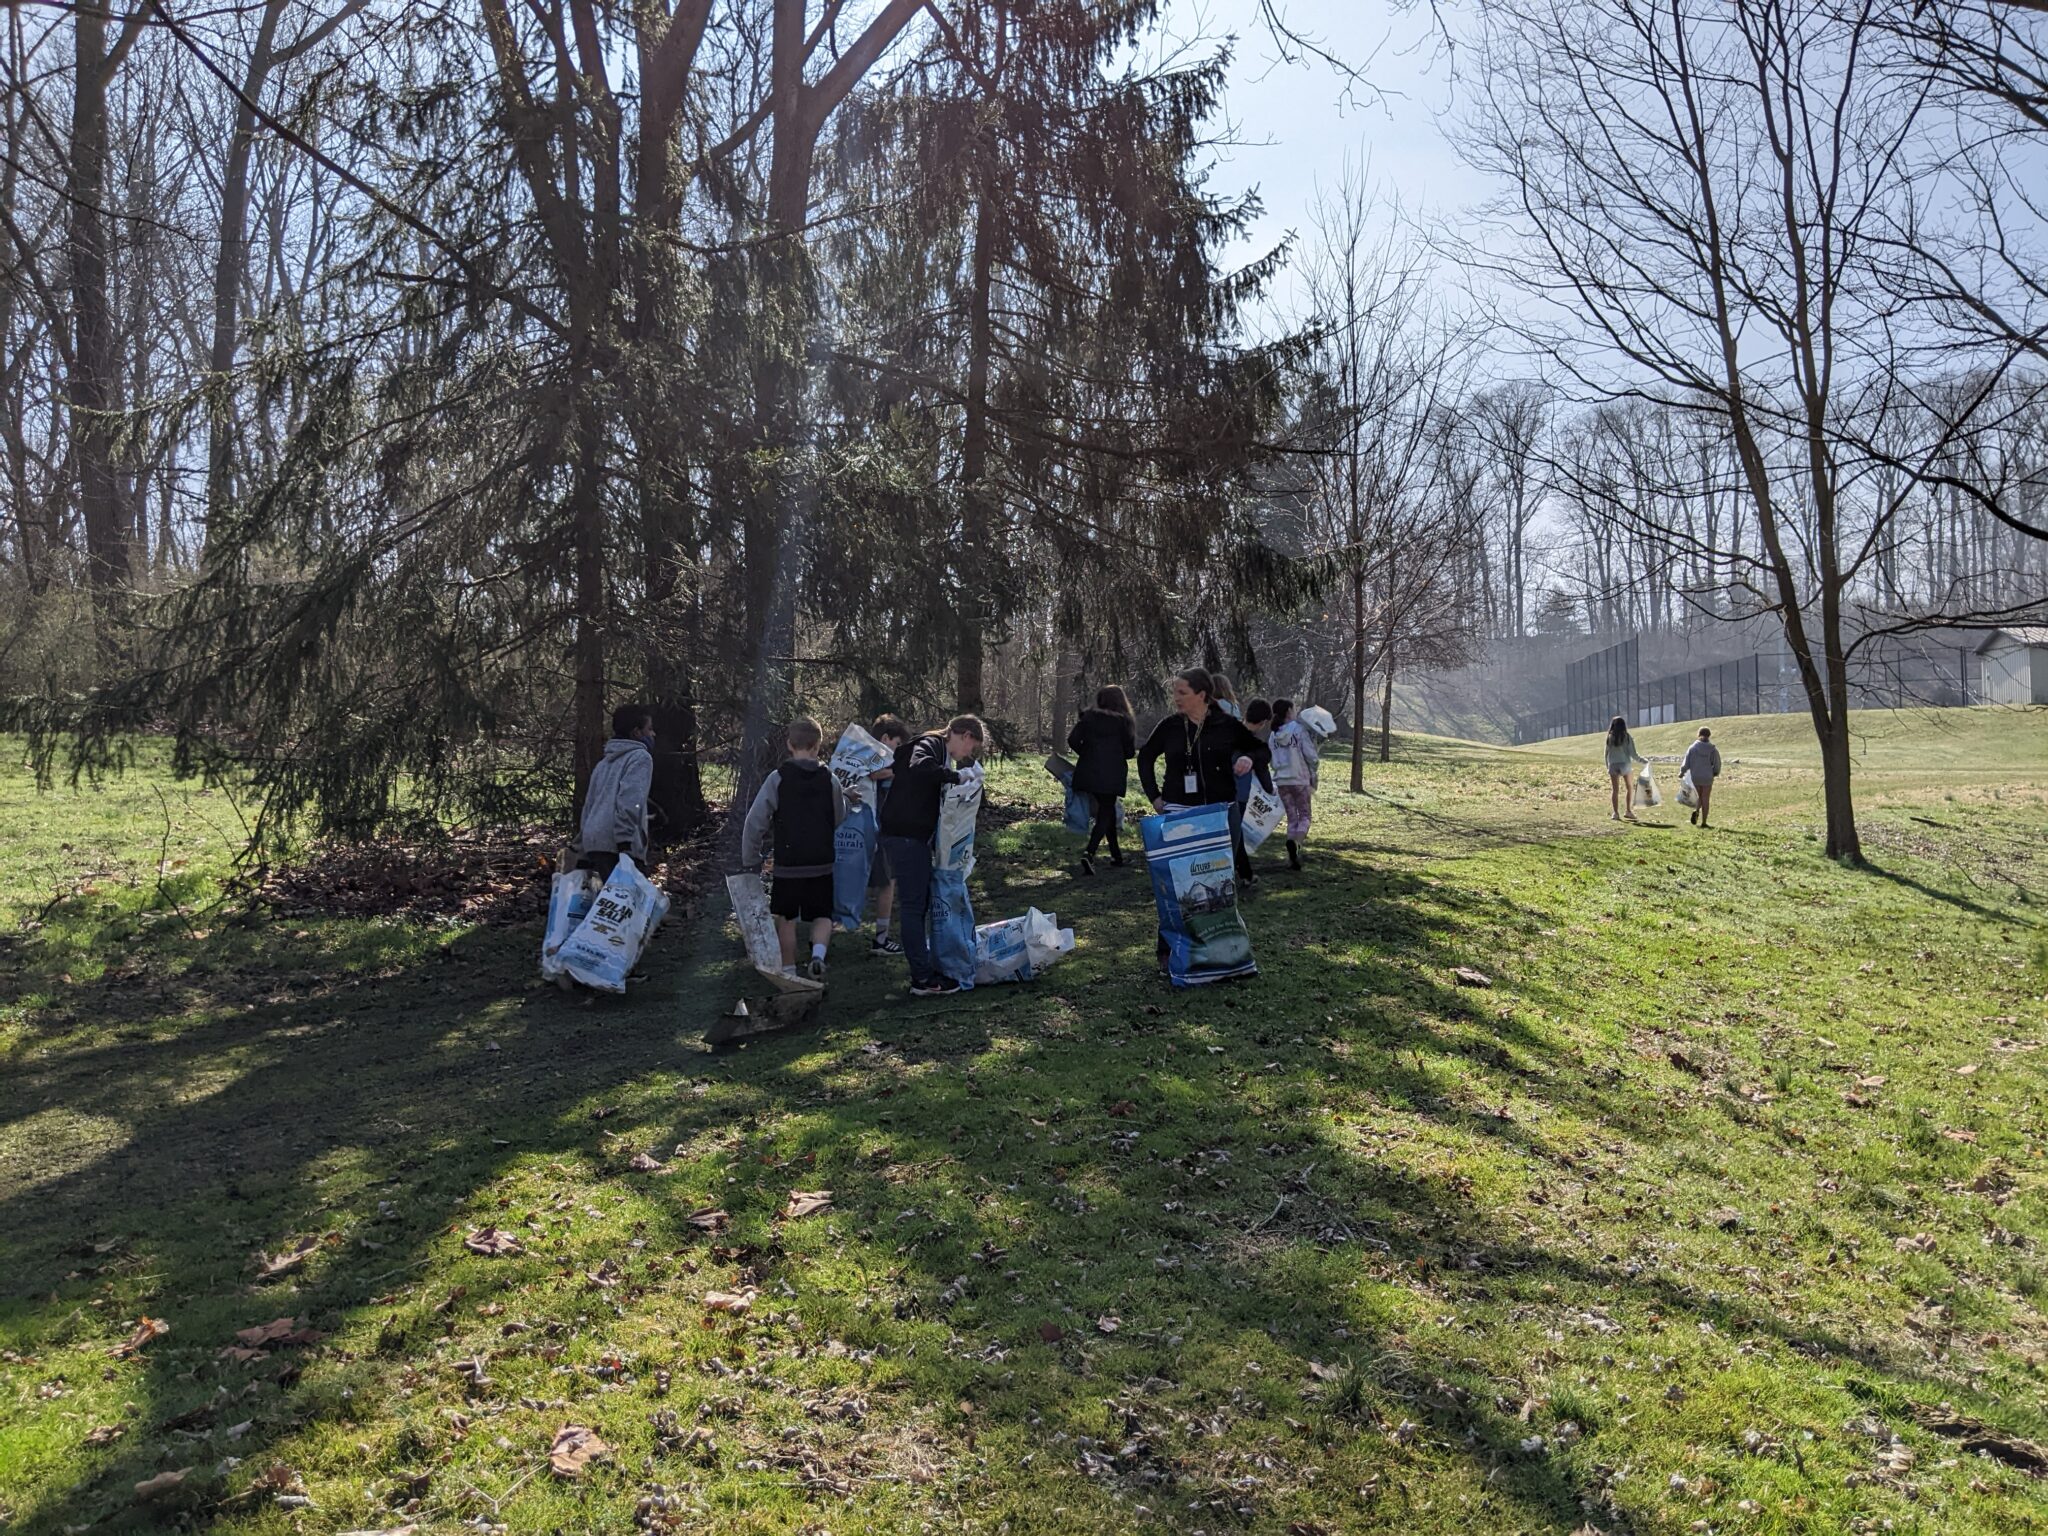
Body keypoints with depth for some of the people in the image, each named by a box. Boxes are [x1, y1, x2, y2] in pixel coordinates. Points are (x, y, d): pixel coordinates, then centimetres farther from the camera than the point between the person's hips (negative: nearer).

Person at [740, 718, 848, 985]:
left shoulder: (777, 778, -8)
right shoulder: (829, 780, -1)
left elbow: (755, 822, -8)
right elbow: (839, 819, 11)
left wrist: (751, 859, 1)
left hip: (787, 865, -1)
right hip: (822, 864, 1)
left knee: (786, 920, 13)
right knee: (822, 916, 13)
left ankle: (789, 972, 18)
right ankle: (818, 955, -12)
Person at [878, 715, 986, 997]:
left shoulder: (942, 753, 19)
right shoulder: (931, 744, -10)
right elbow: (919, 766, -34)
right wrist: (955, 777, -25)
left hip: (915, 837, 10)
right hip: (904, 836, -10)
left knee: (921, 903, 15)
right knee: (913, 904, -5)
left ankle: (923, 970, 24)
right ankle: (923, 979, 0)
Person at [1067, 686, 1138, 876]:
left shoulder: (1089, 716, 5)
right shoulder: (1125, 721, 0)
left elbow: (1072, 739, -3)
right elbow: (1130, 751, -5)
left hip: (1089, 773, 3)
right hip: (1112, 774, -3)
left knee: (1106, 811, 19)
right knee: (1106, 813, 1)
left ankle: (1117, 855, 26)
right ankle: (1089, 854, -21)